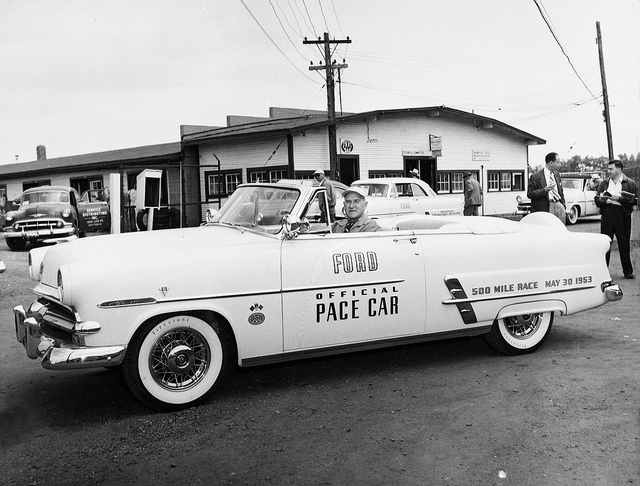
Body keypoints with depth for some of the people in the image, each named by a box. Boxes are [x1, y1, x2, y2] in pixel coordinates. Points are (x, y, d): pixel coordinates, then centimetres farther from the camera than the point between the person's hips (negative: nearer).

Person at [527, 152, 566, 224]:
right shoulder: (536, 176, -6)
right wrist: (545, 190, -20)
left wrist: (564, 207, 17)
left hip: (558, 205, 6)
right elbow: (529, 194, -10)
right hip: (544, 208, -6)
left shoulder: (556, 174, 17)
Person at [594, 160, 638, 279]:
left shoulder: (629, 183, 3)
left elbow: (634, 200, -6)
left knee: (624, 244, 3)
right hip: (607, 214, 2)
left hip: (623, 216, -2)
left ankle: (628, 271, 12)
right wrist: (604, 199, -11)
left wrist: (619, 198, -15)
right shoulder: (604, 183, 13)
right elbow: (597, 200, 9)